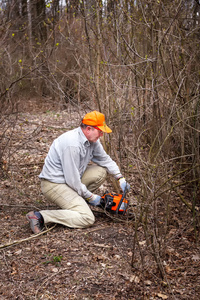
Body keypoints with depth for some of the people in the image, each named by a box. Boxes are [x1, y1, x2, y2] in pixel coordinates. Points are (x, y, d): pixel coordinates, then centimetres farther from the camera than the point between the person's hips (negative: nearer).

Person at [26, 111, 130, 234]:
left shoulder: (92, 139, 0)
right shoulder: (72, 144, -28)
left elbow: (105, 159, 16)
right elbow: (72, 180, -23)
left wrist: (120, 177, 8)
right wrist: (90, 196, -11)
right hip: (54, 185, -9)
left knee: (101, 170, 3)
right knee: (88, 219, -18)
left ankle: (79, 201, 10)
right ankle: (41, 216, -16)